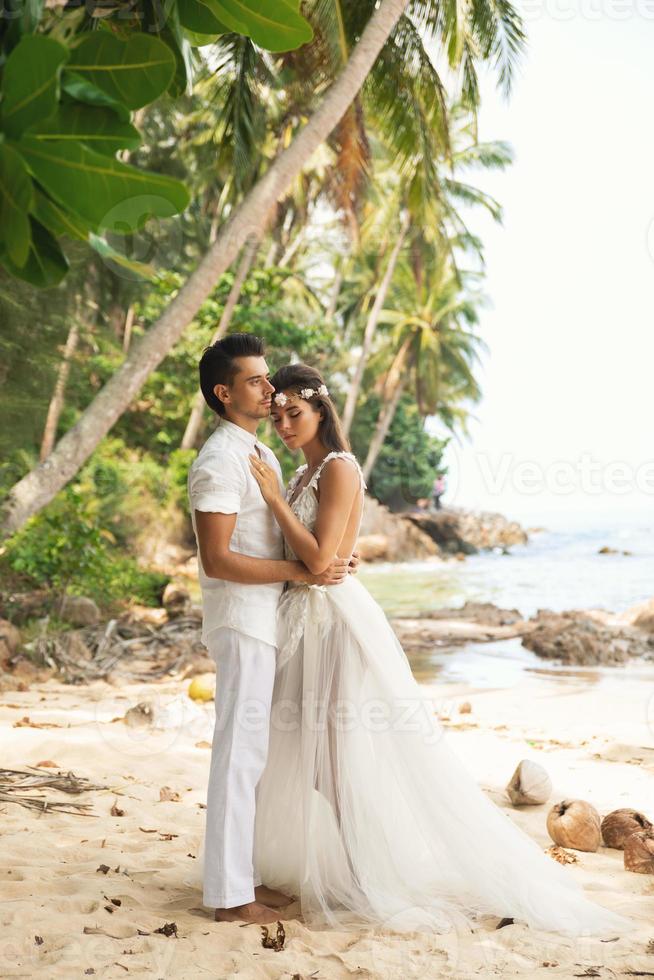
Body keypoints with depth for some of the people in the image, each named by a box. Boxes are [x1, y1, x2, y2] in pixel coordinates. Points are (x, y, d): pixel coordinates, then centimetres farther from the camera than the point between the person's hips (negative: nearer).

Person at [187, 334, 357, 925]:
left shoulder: (261, 454, 15)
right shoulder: (220, 463, -16)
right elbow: (217, 560, -22)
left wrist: (329, 561, 6)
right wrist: (299, 572, -19)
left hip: (267, 620, 10)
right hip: (243, 622, -10)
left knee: (253, 753, 14)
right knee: (240, 753, -5)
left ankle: (242, 874, 25)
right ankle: (229, 893, 4)